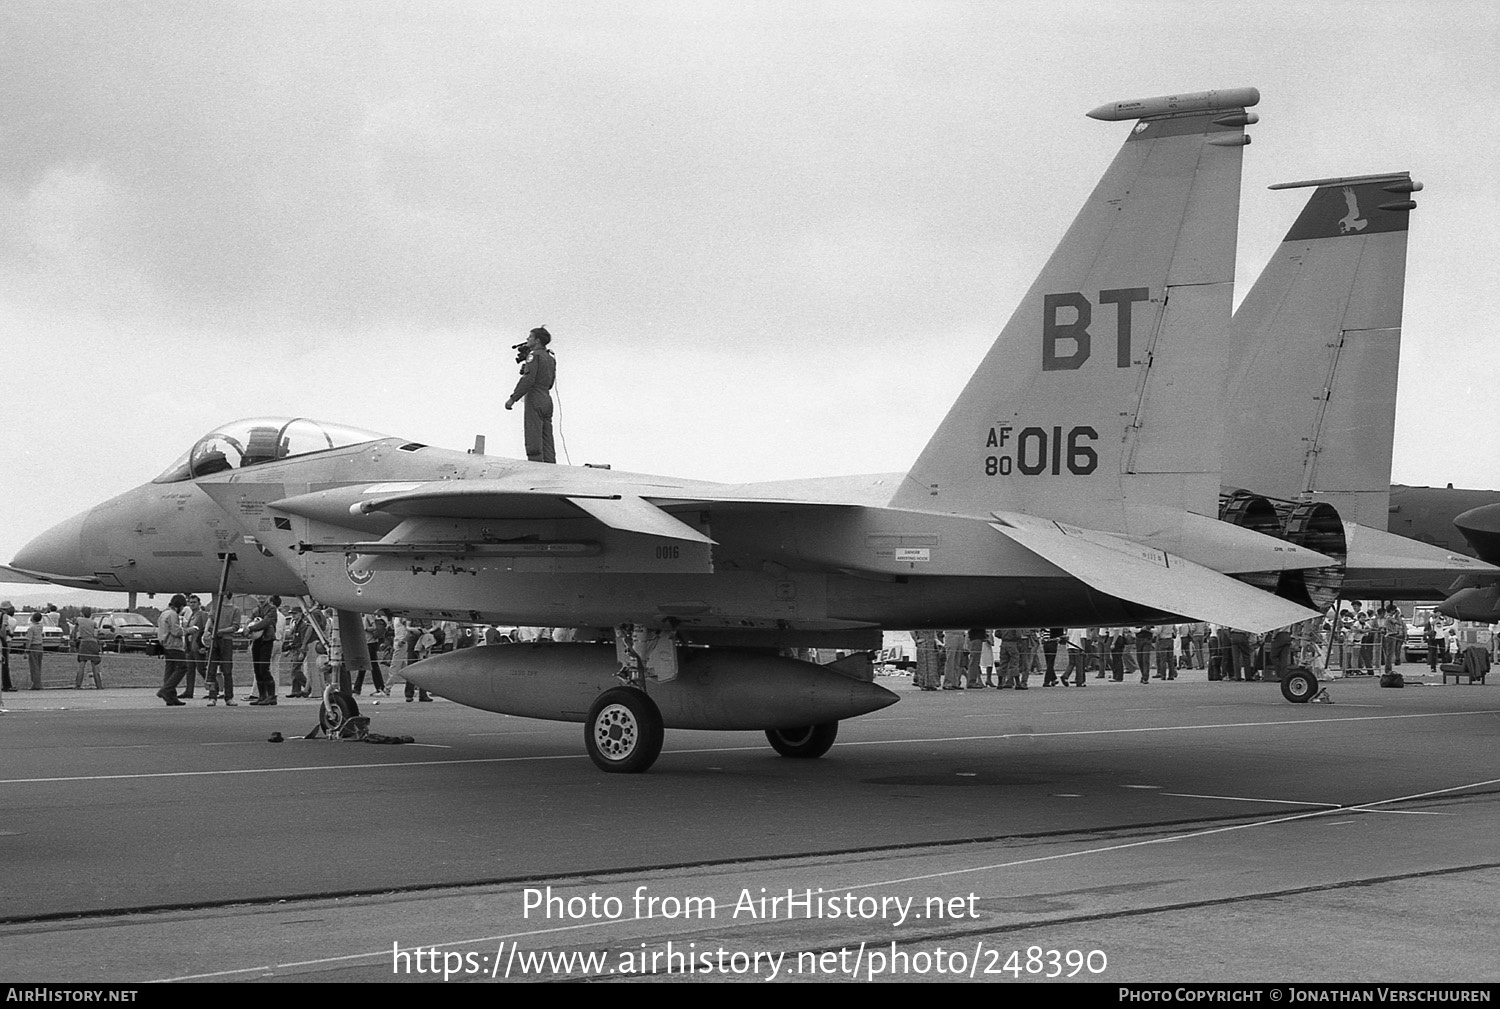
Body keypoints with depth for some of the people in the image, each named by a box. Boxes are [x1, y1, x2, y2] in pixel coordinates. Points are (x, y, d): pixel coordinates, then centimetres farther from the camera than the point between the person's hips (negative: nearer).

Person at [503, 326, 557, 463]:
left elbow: (528, 379, -17)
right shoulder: (551, 358, 18)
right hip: (547, 399, 8)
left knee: (533, 440, -11)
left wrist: (513, 398, -15)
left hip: (535, 400, -8)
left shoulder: (534, 355, -6)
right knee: (547, 441, 5)